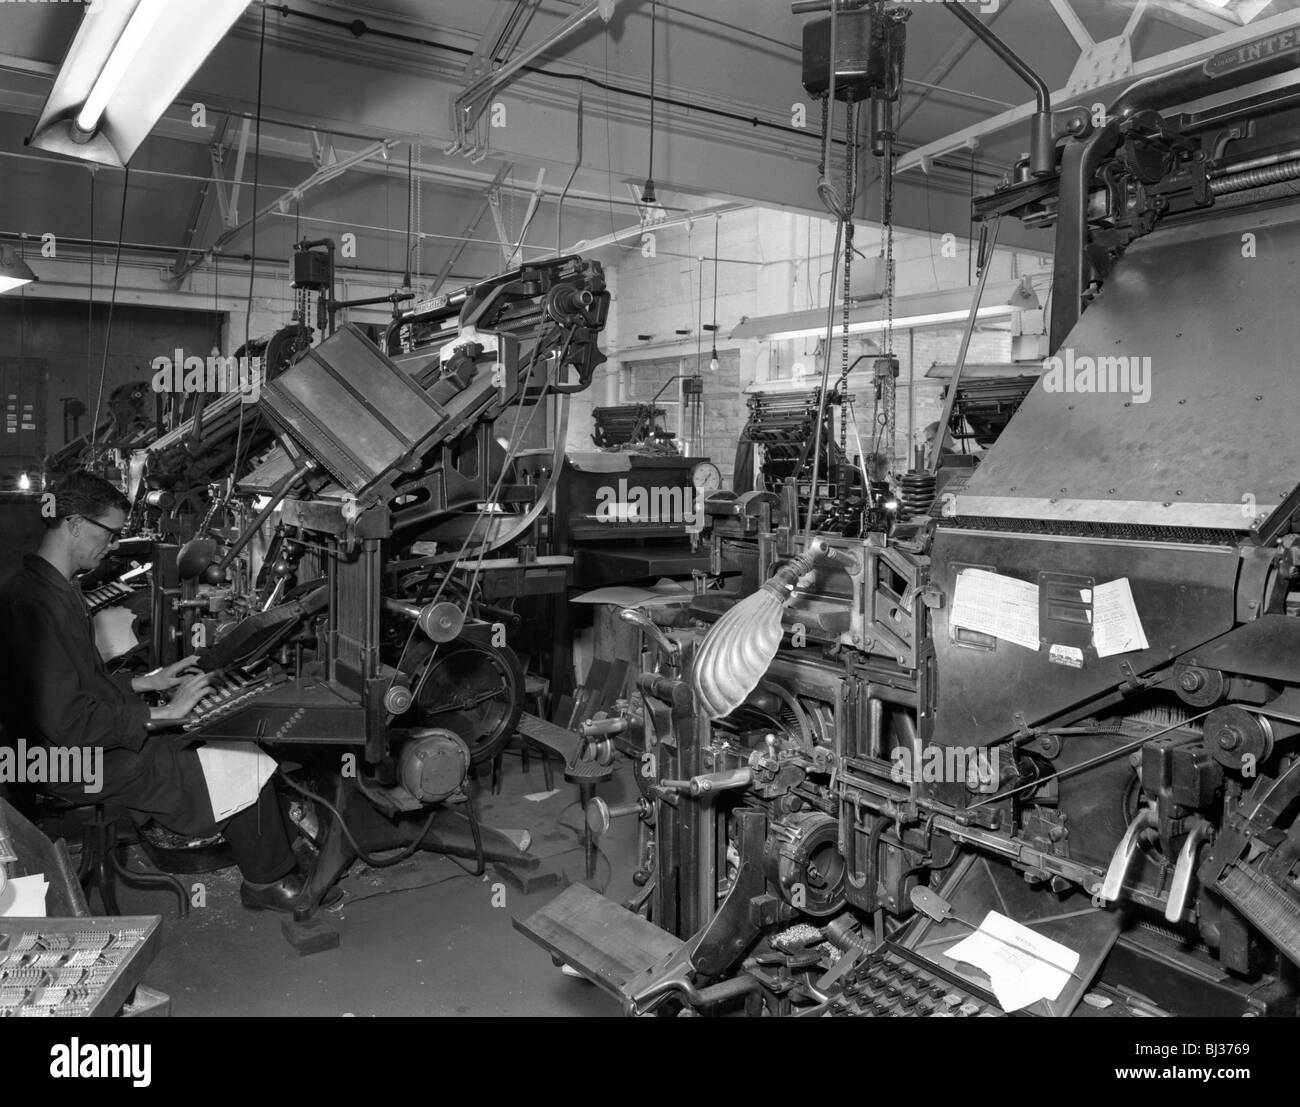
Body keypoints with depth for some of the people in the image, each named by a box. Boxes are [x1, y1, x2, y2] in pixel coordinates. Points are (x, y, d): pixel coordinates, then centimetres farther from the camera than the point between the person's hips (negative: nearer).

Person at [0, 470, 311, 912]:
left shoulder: (53, 588, 9)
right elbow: (69, 725, -29)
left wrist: (147, 682, 10)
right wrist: (163, 712, -22)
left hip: (106, 736, 10)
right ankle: (267, 883, 10)